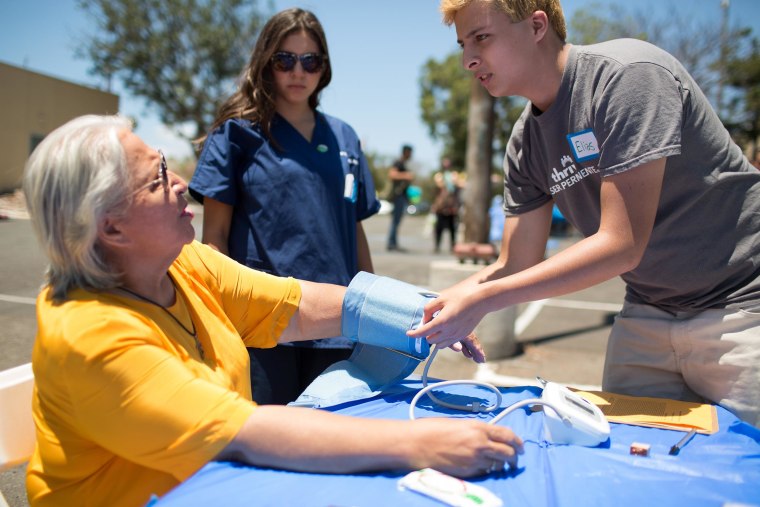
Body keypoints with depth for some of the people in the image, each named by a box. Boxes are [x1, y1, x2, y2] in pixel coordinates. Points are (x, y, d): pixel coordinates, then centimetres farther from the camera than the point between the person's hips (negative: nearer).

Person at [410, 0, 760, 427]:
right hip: (650, 312, 6)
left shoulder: (627, 75, -21)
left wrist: (483, 300, -27)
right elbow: (516, 267, 3)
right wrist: (430, 307, -11)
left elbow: (622, 244, -26)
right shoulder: (525, 144, 0)